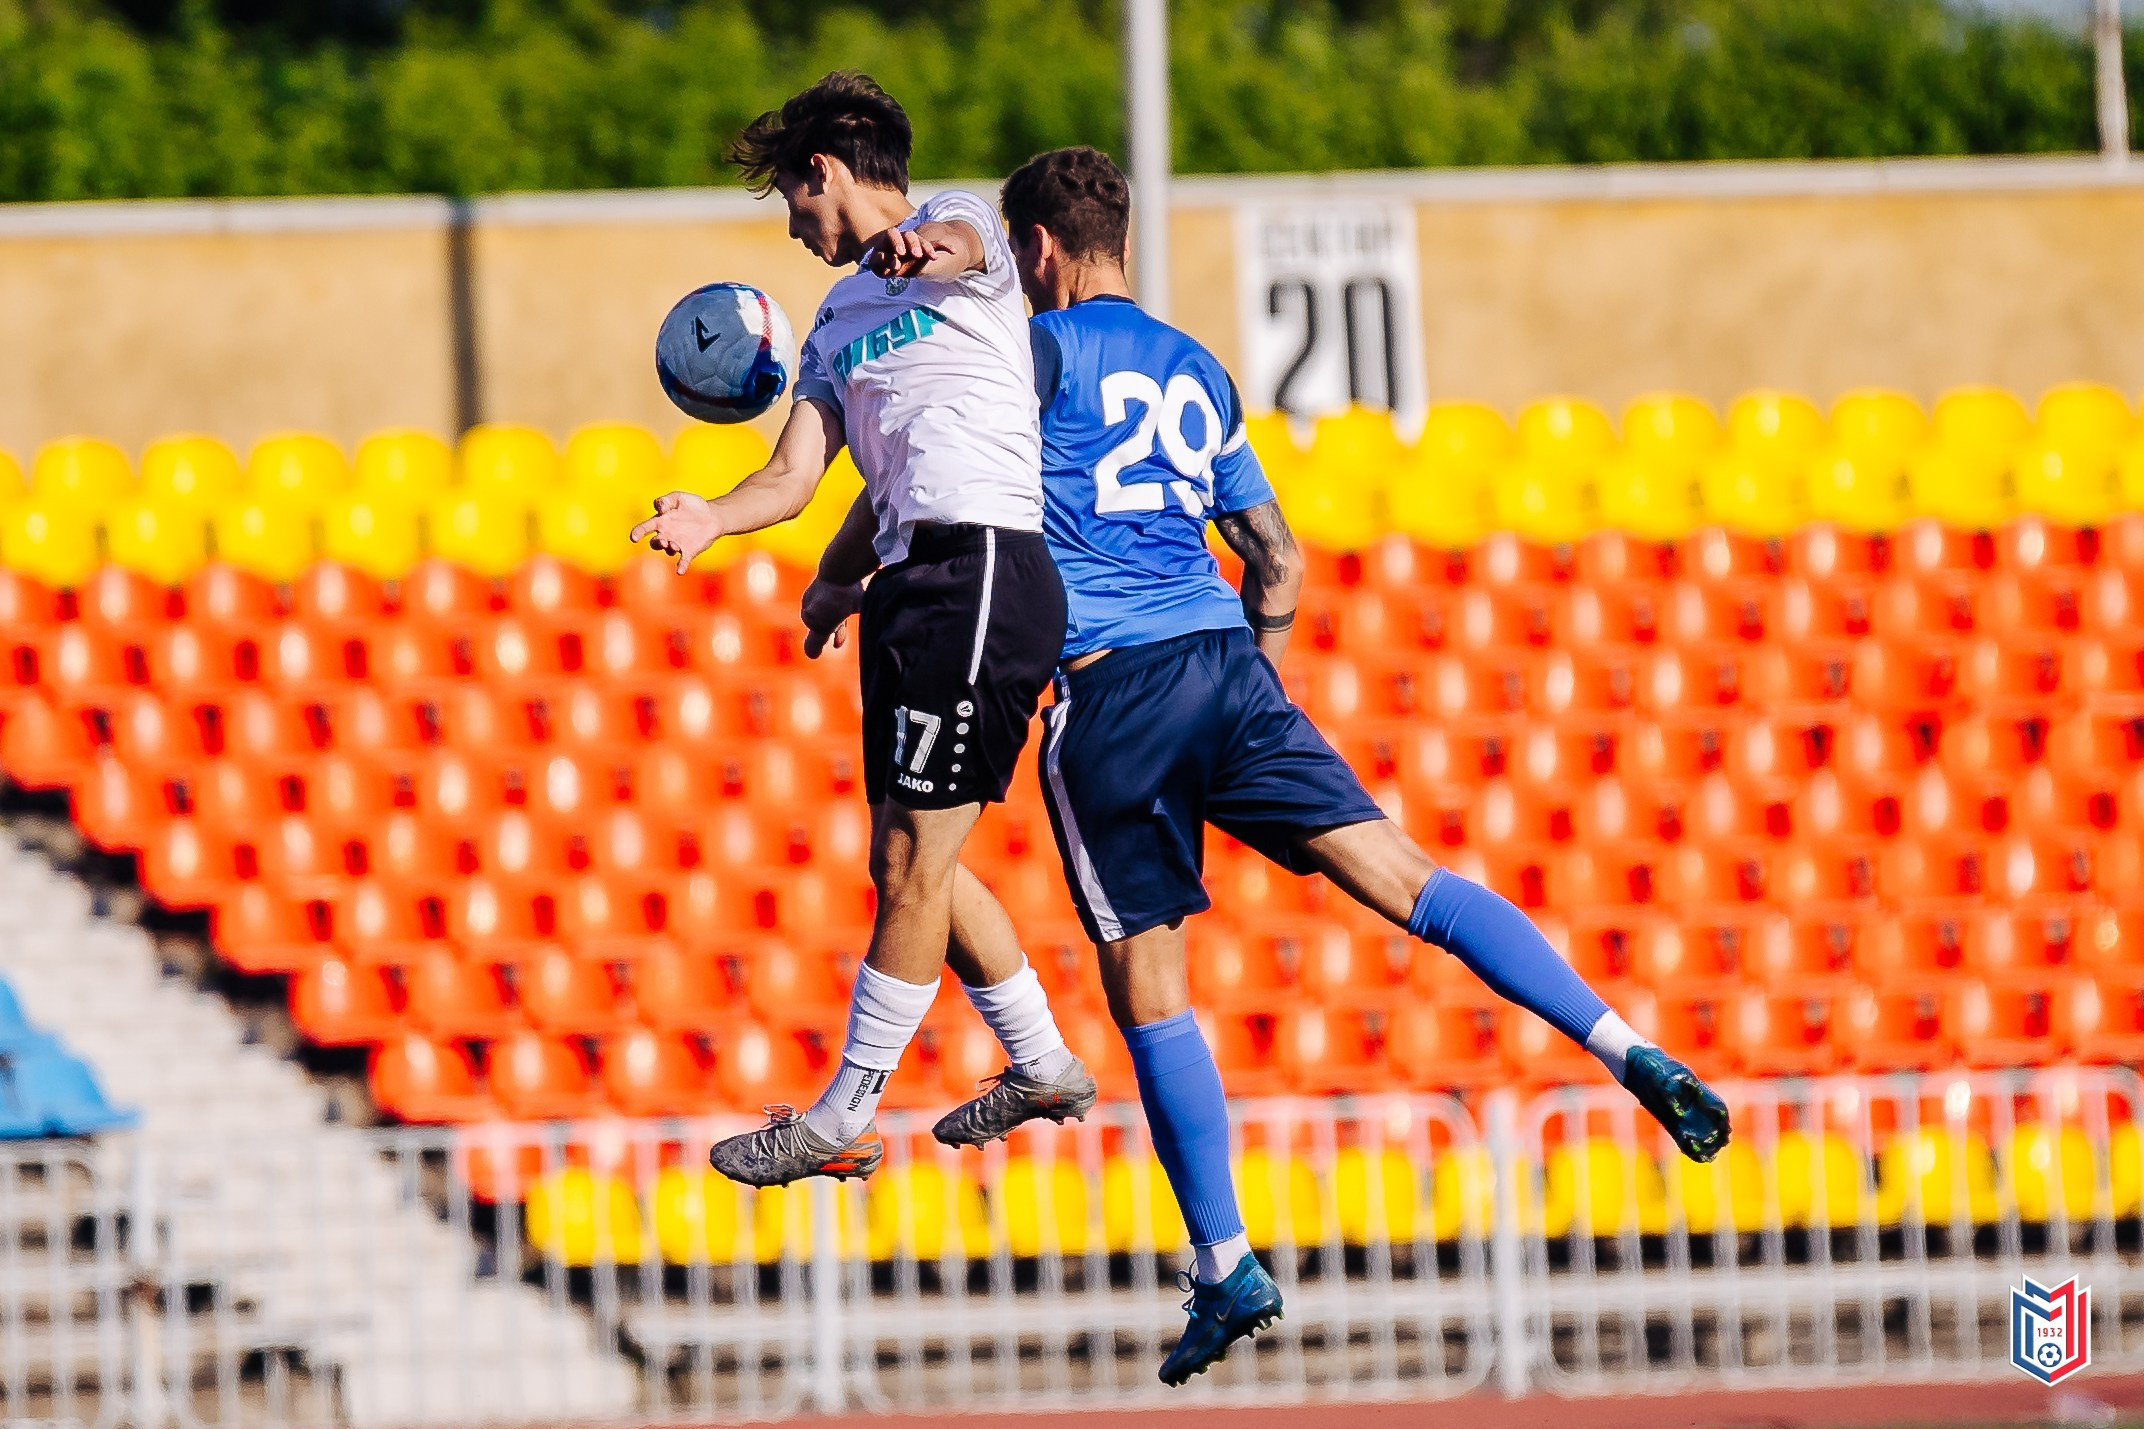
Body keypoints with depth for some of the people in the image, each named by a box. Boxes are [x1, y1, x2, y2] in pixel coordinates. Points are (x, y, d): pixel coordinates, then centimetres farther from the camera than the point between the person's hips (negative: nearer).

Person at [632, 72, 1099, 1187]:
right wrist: (712, 518, -7)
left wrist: (917, 250, -51)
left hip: (984, 563, -9)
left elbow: (959, 248, -25)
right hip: (911, 588, 9)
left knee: (913, 860, -7)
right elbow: (798, 474, 15)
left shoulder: (959, 222, 1)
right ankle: (1043, 1067, 31)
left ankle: (842, 1124, -5)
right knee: (906, 861, 15)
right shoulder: (838, 322, 24)